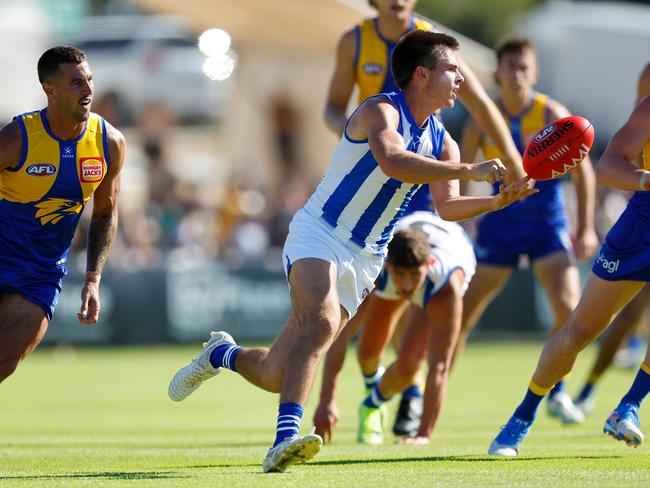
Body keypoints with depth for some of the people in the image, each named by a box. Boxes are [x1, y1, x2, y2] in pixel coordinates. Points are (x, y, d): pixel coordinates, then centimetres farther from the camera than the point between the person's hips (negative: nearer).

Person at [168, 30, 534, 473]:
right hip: (319, 234, -7)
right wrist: (467, 171, -35)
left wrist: (497, 201, -11)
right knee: (322, 322, -36)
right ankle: (287, 435, -42)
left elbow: (448, 206, 6)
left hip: (364, 260, 7)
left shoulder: (441, 142, 8)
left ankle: (223, 354, 33)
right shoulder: (380, 112, -15)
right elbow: (392, 162, -35)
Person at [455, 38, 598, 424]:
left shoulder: (553, 115, -8)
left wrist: (586, 228, -5)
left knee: (568, 306, -19)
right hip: (500, 223, 1)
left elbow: (583, 172, -1)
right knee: (463, 316, 3)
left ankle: (556, 393, -1)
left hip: (547, 223, -1)